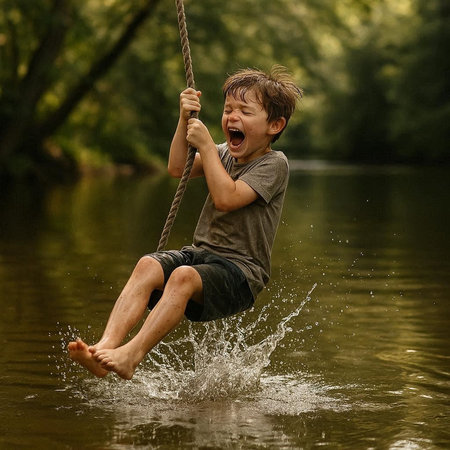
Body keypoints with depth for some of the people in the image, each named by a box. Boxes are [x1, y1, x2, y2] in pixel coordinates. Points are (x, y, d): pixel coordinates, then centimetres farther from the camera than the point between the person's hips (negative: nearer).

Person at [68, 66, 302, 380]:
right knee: (148, 265, -23)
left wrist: (206, 145, -13)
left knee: (184, 276, -35)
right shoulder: (225, 153, 19)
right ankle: (106, 346, -40)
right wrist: (185, 120, 0)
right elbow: (178, 169, 9)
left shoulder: (274, 163, -6)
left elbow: (226, 198, -18)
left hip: (241, 271, -6)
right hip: (201, 252, 7)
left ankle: (132, 355, -46)